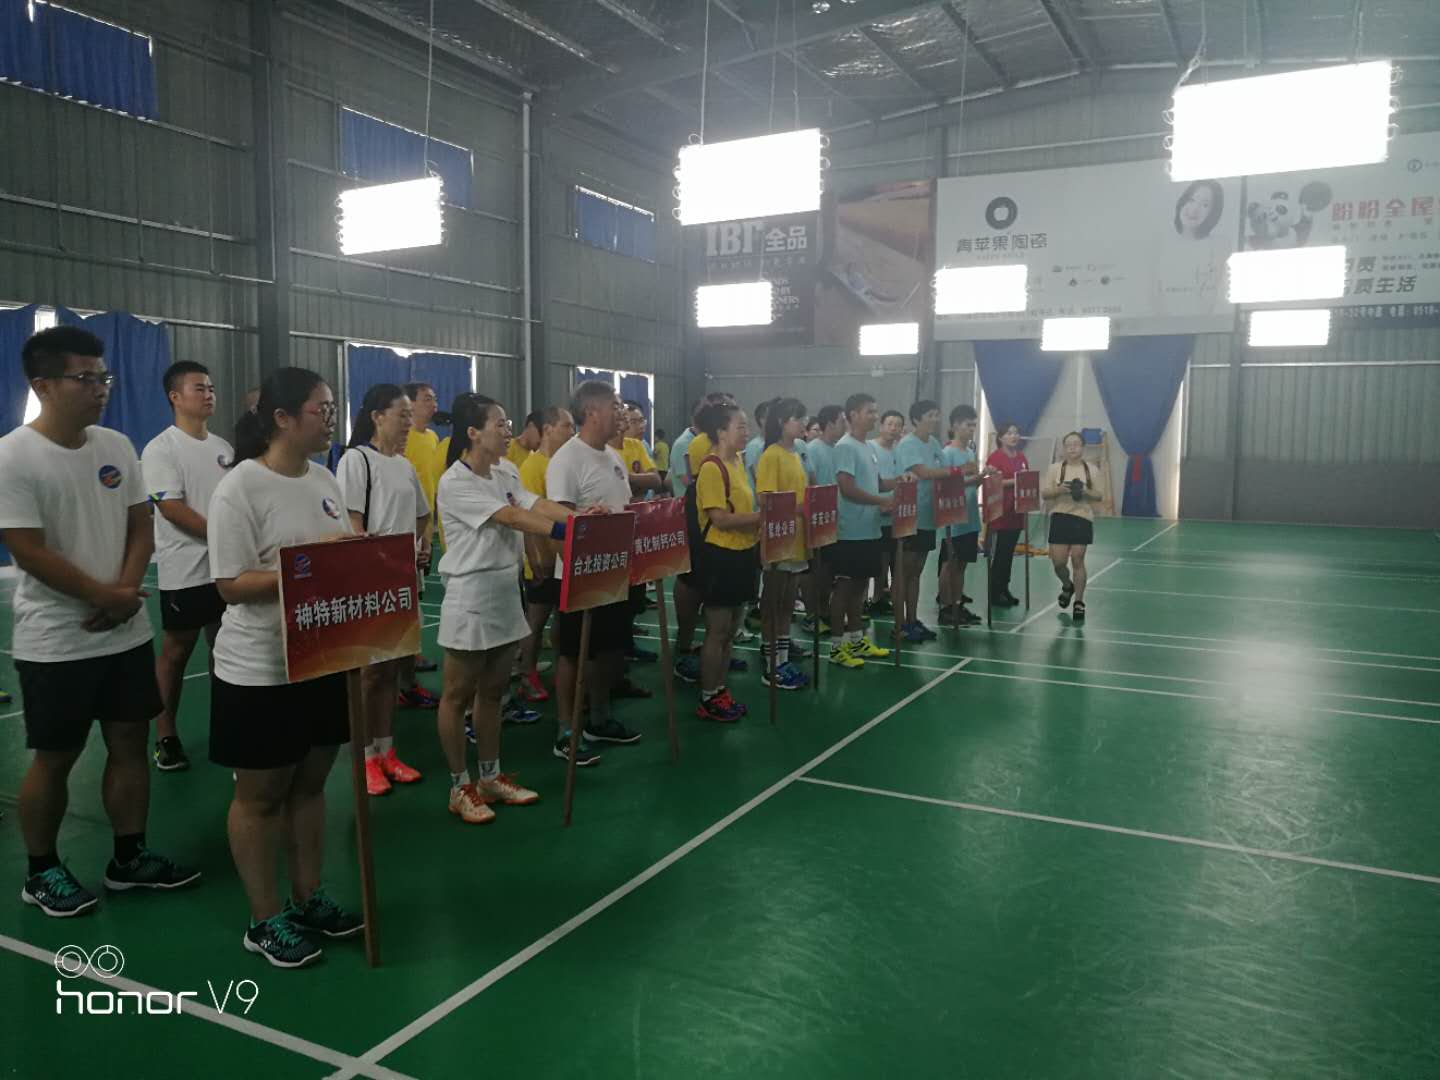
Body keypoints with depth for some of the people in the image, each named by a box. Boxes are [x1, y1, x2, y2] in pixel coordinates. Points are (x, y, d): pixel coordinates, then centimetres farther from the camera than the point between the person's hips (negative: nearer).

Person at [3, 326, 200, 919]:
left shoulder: (117, 445, 3)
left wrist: (126, 592, -10)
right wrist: (108, 597, -12)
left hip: (127, 632, 6)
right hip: (56, 642, -6)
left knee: (130, 742, 12)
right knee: (55, 758, 7)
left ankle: (129, 858, 26)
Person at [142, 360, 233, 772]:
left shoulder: (222, 447, 11)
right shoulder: (160, 449, -9)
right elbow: (173, 509, -16)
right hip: (184, 571, -6)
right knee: (176, 652, 4)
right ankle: (166, 735, 15)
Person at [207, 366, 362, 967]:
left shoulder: (325, 480, 7)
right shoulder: (241, 487, -16)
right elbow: (231, 583, -18)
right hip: (260, 671, -7)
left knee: (309, 785, 18)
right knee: (260, 796, 9)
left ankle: (307, 900, 33)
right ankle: (265, 920, 23)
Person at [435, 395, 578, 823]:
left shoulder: (506, 471, 8)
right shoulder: (455, 482, -17)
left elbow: (537, 504, -5)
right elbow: (512, 518, -25)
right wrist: (570, 532, -32)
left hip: (506, 595, 8)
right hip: (471, 600, -8)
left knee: (492, 692, 16)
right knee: (459, 695, 5)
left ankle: (491, 777, 28)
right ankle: (460, 787, 16)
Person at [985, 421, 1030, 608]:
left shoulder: (1021, 458, 13)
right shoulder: (995, 456, -9)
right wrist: (1013, 481, -21)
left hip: (1016, 512, 7)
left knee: (1009, 552, 12)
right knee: (998, 553, -3)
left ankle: (1004, 589, 21)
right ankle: (994, 593, 5)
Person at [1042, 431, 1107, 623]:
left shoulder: (1093, 470, 4)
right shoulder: (1055, 468, 3)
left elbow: (1100, 496, 5)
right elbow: (1044, 493, 1)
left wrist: (1086, 492, -15)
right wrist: (1059, 490, -18)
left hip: (1083, 519, -1)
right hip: (1060, 518, 1)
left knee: (1077, 561, -1)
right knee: (1058, 562, -2)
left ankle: (1079, 603, 12)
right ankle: (1067, 586, 32)